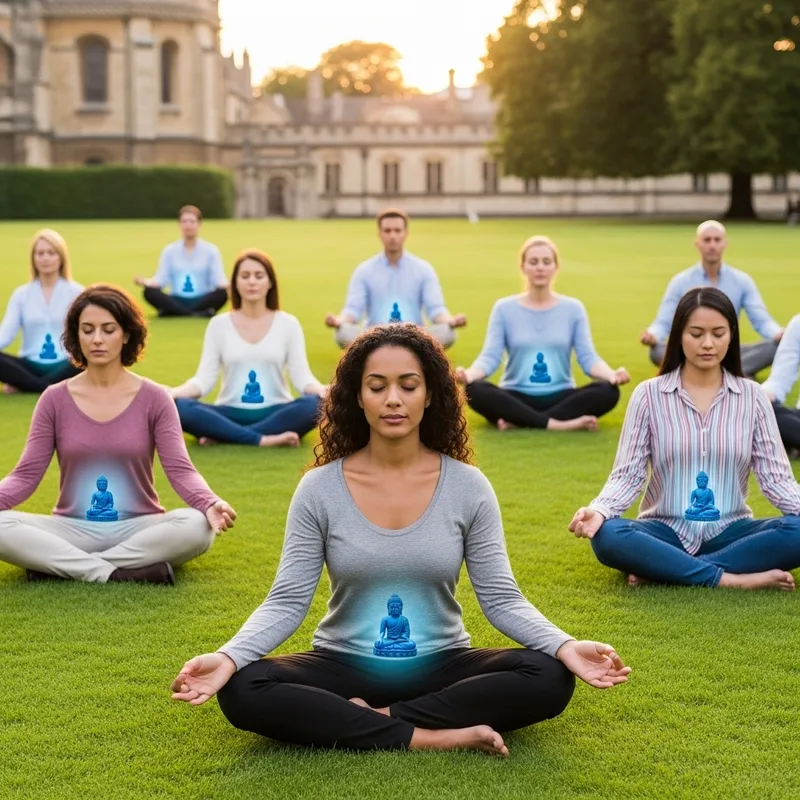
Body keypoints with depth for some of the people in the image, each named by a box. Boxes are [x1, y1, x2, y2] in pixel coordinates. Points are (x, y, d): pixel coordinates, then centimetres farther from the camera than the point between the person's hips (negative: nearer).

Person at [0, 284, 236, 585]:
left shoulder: (154, 399, -2)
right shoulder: (55, 400, 2)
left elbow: (180, 469, -10)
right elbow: (26, 474, -3)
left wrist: (210, 504, -32)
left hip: (138, 529, 0)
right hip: (72, 530, 0)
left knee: (196, 526, -32)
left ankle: (63, 566, -23)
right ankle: (117, 574, -26)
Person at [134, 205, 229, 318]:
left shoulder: (211, 250, 5)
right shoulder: (169, 250, 9)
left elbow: (218, 280, -4)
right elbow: (160, 280, 1)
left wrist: (226, 285, -28)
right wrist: (145, 282, -20)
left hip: (202, 302, -1)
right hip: (177, 302, 1)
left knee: (222, 292, -32)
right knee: (149, 291, -27)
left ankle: (174, 313, -31)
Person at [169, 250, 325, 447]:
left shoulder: (288, 323, 6)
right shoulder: (219, 324, 7)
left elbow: (301, 375, -2)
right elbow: (204, 378, 0)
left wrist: (321, 390, -25)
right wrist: (176, 392, -21)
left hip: (275, 413, 0)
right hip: (231, 414, 0)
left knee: (316, 405, -33)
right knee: (179, 407, -28)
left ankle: (222, 436, -28)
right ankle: (263, 439, -31)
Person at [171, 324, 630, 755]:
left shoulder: (468, 487, -4)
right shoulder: (319, 489, -6)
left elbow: (501, 598, -5)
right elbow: (287, 602, -7)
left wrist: (565, 646, -23)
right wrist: (229, 656, -26)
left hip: (441, 667, 1)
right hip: (345, 666, 0)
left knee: (549, 678, -27)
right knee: (243, 691, -30)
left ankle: (375, 718, -19)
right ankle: (427, 738, -27)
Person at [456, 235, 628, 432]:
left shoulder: (573, 308, 7)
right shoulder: (504, 308, 4)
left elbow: (588, 357, -2)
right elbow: (490, 356, -5)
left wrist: (612, 374, -24)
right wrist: (469, 373, -28)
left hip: (560, 397, 1)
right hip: (516, 398, -1)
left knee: (608, 391, -28)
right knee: (475, 390, -32)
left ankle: (518, 421, -29)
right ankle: (557, 424, -33)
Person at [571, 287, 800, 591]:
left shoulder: (752, 397, 3)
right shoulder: (649, 394, -1)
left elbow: (775, 476, -1)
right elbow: (627, 475, -4)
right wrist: (598, 510, -24)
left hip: (729, 532, 1)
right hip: (667, 532, -1)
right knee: (607, 537, -32)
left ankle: (659, 568, -24)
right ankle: (732, 579, -28)